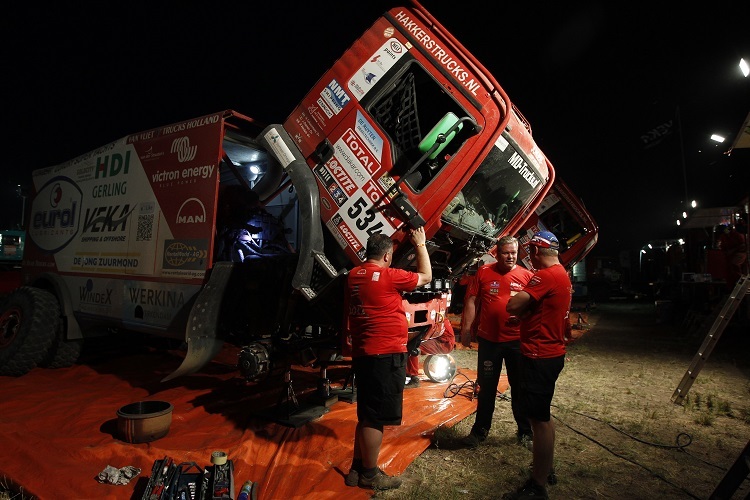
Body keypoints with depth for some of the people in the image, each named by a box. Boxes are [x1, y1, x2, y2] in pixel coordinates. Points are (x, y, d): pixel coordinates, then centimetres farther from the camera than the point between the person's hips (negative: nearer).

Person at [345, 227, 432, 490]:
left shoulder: (354, 275, 6)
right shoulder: (388, 275, -15)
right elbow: (426, 276, 1)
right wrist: (421, 245, 10)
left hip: (363, 353, 9)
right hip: (386, 355, -9)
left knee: (366, 415, 19)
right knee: (376, 417, 3)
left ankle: (357, 468, 29)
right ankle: (370, 474, 17)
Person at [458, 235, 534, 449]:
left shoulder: (527, 275, 0)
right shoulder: (484, 272, -1)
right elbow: (471, 301, -1)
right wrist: (466, 329, -5)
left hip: (517, 341, 0)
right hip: (489, 340, 0)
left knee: (520, 387, 14)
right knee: (487, 387, 14)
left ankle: (524, 432, 32)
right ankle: (480, 430, 29)